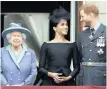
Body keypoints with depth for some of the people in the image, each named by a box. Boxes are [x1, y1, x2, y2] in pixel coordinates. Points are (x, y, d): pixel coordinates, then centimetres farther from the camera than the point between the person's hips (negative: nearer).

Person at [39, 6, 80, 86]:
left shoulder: (72, 45, 7)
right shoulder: (46, 45, 4)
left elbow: (77, 67, 7)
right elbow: (41, 68, 4)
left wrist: (69, 77, -10)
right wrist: (51, 74, -14)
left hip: (68, 83, 1)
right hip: (50, 83, -1)